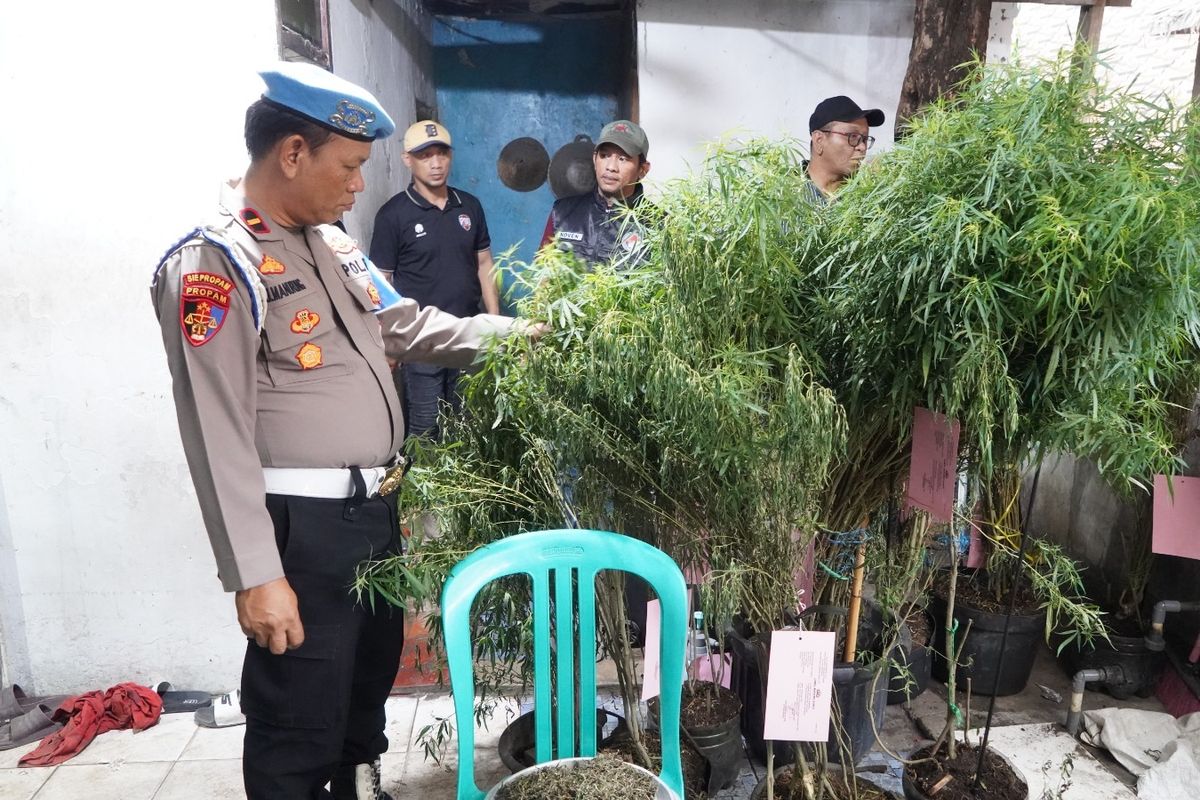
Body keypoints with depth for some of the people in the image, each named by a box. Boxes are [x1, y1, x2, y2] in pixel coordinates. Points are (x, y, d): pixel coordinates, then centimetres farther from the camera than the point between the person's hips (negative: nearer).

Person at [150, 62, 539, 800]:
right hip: (302, 525, -9)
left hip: (375, 509, 9)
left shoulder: (334, 244, 10)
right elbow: (218, 435, -20)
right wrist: (256, 575, -21)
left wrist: (505, 331, 11)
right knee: (300, 726, 7)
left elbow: (406, 326, 20)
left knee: (373, 676, 27)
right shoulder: (215, 266, -16)